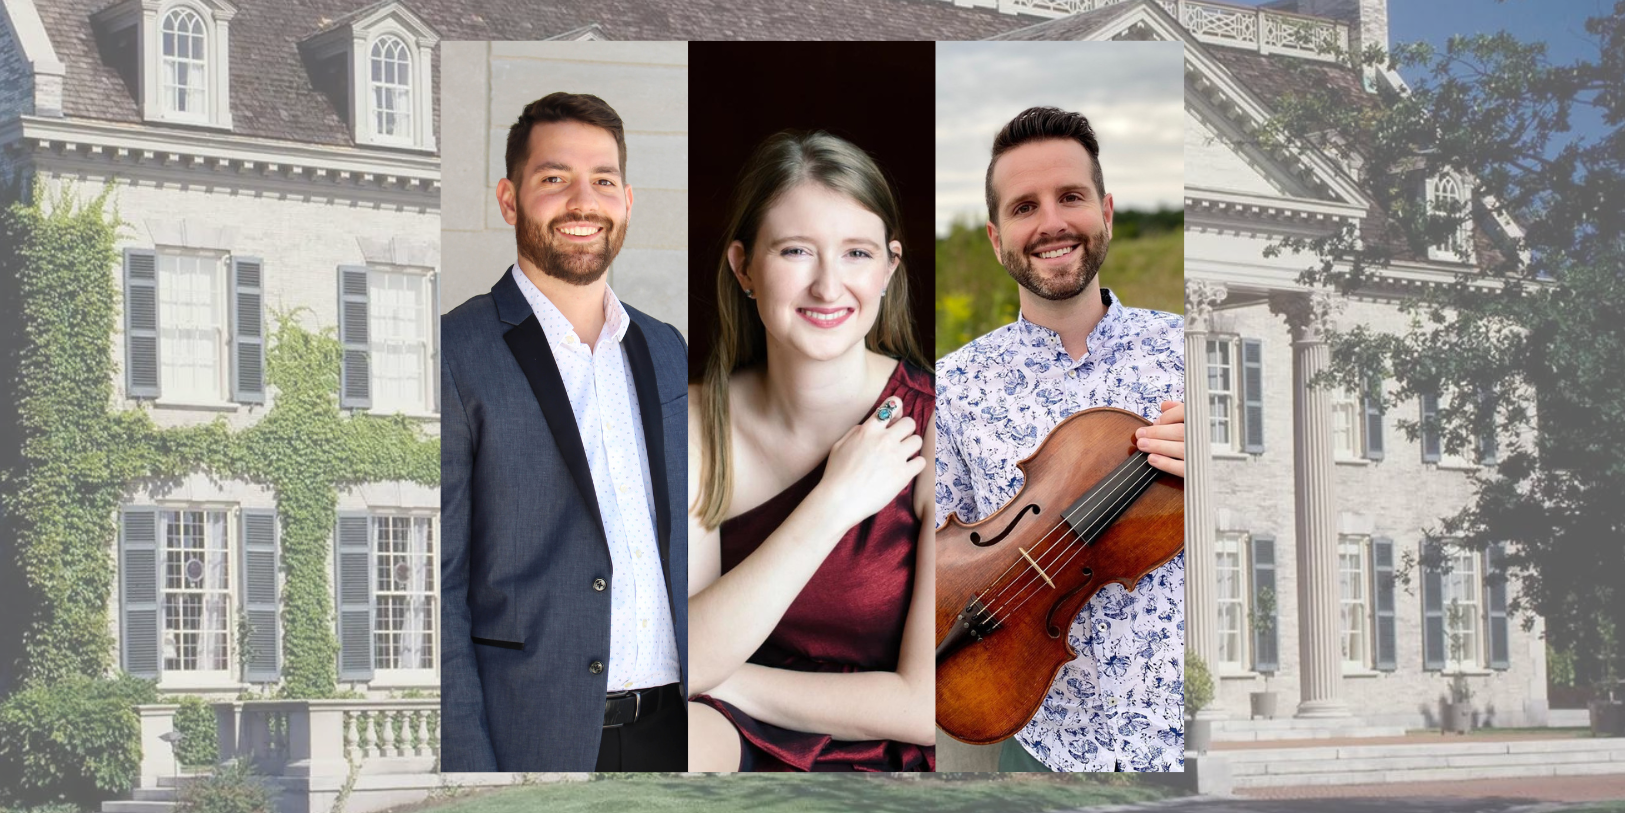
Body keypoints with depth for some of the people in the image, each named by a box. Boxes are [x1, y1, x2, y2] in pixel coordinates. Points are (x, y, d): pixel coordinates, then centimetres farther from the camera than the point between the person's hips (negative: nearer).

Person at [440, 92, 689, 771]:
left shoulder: (667, 352, 12)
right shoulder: (457, 356, -8)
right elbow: (440, 591, -10)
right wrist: (471, 765, -16)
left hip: (668, 730, 5)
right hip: (531, 738, -5)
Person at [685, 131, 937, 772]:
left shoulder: (932, 431, -13)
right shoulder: (701, 422, -3)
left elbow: (926, 707, -14)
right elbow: (681, 660, -14)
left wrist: (724, 678, -10)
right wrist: (832, 503, -20)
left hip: (881, 757, -2)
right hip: (737, 741, 2)